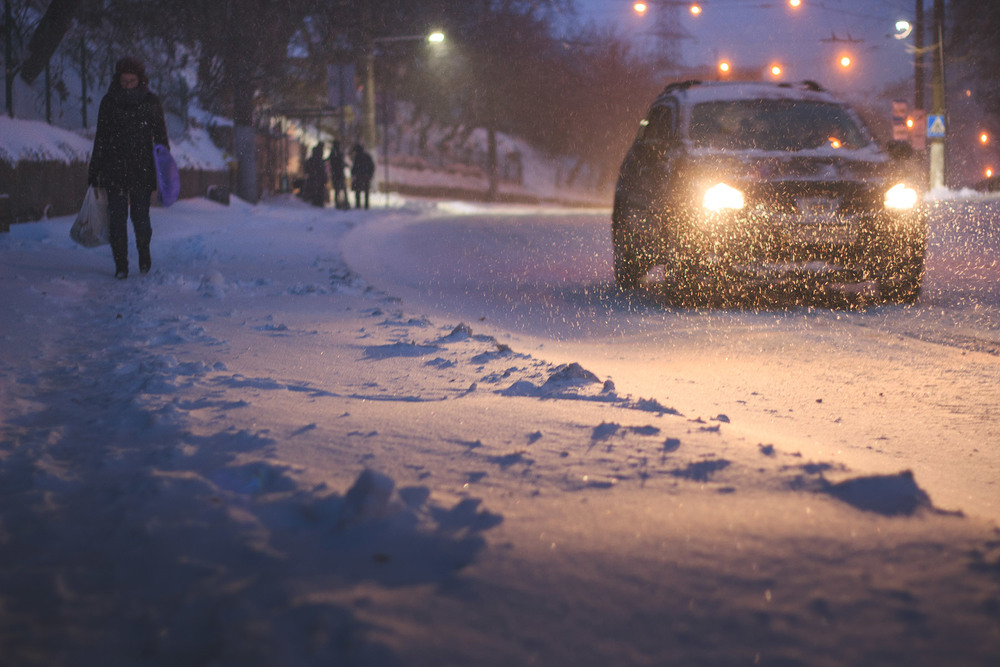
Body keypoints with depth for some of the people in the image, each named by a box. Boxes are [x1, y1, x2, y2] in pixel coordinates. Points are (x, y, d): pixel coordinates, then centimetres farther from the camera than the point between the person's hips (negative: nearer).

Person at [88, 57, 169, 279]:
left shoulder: (151, 102, 4)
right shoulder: (109, 102, 5)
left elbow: (161, 136, 8)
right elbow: (101, 138, 8)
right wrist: (94, 171, 6)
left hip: (142, 169, -1)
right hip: (114, 169, 1)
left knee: (140, 216, -2)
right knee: (117, 217, -4)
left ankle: (145, 260, 21)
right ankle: (120, 266, 3)